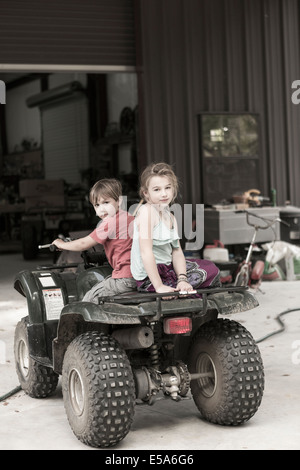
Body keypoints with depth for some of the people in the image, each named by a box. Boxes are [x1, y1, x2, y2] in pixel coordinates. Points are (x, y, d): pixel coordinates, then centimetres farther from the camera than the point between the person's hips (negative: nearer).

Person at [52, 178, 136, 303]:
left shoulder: (109, 222, -13)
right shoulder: (129, 217, 13)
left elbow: (84, 244, -4)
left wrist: (62, 244, 11)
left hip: (125, 279, -9)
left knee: (89, 299, 1)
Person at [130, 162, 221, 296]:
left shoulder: (170, 217, 7)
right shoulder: (146, 211, -20)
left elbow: (177, 251, 1)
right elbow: (146, 252, -26)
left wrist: (182, 279, -16)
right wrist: (159, 286, -28)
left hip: (167, 267, 9)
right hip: (148, 278, -9)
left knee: (211, 268, 16)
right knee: (206, 272, -2)